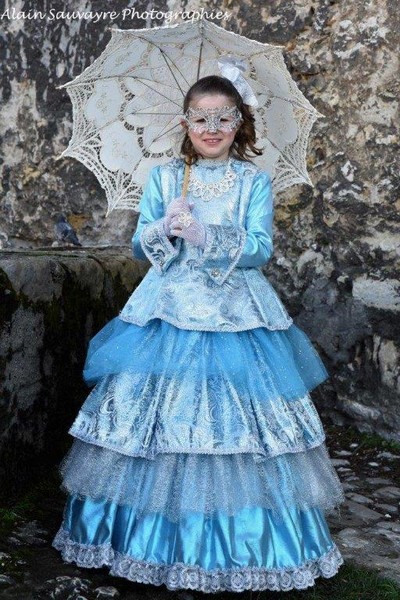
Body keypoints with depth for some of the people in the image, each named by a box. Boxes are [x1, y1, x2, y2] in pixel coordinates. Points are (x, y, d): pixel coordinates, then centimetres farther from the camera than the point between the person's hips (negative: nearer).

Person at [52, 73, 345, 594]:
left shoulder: (255, 181, 4)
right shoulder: (163, 177, 9)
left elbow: (261, 249, -7)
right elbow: (139, 246, 6)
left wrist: (205, 235, -20)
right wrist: (165, 228, -15)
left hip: (236, 317, -2)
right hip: (168, 315, 2)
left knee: (236, 418, -3)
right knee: (153, 418, 2)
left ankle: (244, 545, 13)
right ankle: (160, 539, 19)